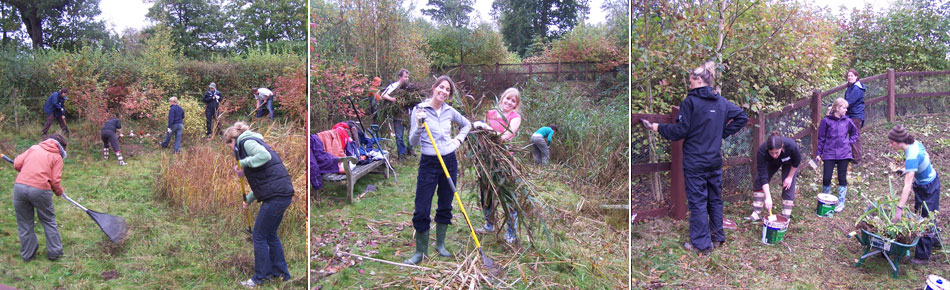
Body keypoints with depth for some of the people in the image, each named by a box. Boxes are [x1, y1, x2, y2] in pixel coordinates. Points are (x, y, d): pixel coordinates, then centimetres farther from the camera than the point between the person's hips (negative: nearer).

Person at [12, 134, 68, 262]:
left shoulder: (34, 148, 17)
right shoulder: (57, 157, 8)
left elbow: (17, 164, 11)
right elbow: (55, 181, 0)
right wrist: (60, 192, 20)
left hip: (20, 186, 3)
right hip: (40, 189, -3)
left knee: (24, 223, 16)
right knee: (49, 221, 16)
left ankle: (27, 255, 25)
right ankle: (54, 252, 23)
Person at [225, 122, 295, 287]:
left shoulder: (246, 142, -4)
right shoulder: (251, 142, 26)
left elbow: (265, 155, -27)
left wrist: (243, 163, -17)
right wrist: (248, 199, 28)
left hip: (276, 195, -10)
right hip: (282, 193, 10)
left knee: (259, 236, 2)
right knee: (270, 234, 20)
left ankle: (261, 277, 13)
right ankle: (281, 273, 28)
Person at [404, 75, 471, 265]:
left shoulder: (449, 111, 3)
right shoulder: (419, 110, -7)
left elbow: (467, 124, 23)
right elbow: (413, 142, -10)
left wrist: (459, 139, 7)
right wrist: (419, 125, -25)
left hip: (449, 162, 4)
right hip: (428, 163, -4)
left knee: (445, 206, 12)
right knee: (421, 210, -4)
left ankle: (440, 245, 28)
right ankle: (421, 251, 10)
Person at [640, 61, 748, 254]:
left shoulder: (690, 102, -13)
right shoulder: (722, 102, 7)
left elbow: (680, 131, -15)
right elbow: (742, 117, 12)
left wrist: (658, 128, -1)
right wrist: (723, 133, 13)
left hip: (695, 162, -6)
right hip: (715, 160, 6)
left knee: (697, 201, 1)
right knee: (715, 199, 17)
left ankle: (701, 243, 6)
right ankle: (717, 236, 27)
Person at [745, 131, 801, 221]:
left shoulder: (791, 145, -43)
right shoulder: (762, 152, -42)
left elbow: (797, 162, -19)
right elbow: (763, 176, -39)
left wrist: (790, 177, -15)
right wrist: (768, 197, -43)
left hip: (789, 163, -1)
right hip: (772, 163, 1)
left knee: (788, 187, -10)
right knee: (759, 181, -9)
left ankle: (785, 217, 0)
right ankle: (756, 213, -3)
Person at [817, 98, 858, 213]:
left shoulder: (847, 121, 4)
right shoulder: (826, 121, -2)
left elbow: (855, 133, 22)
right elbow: (821, 138, 3)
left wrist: (849, 142, 6)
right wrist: (818, 153, 2)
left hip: (843, 154, 2)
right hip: (829, 154, -2)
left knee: (842, 178, 5)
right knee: (826, 178, -4)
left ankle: (841, 203, 15)